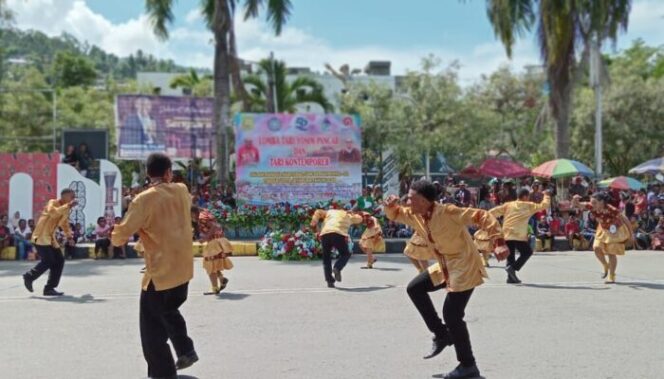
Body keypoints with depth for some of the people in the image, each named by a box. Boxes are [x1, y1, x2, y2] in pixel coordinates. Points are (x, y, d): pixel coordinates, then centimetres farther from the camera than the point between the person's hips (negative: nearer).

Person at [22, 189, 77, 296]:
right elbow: (53, 213, -35)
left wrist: (69, 235, 15)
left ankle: (49, 288, 4)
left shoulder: (66, 209, 12)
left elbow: (64, 223, 28)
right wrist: (68, 206, -30)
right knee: (48, 261, -17)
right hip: (41, 236, -9)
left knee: (59, 261, 0)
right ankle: (29, 277, 7)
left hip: (50, 238, 9)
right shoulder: (53, 203, -12)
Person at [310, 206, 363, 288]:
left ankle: (329, 281, 8)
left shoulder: (330, 211, 31)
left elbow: (318, 212, 18)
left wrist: (314, 222, 11)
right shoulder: (348, 215, 30)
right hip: (338, 234, -2)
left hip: (325, 234, 2)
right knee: (345, 254, 17)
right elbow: (359, 218, 45)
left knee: (326, 258, 15)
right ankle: (337, 268, -11)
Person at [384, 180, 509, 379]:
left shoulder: (448, 212, -25)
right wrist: (390, 206, -9)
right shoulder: (414, 215, -2)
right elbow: (395, 215, 16)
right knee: (415, 288, 10)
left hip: (465, 267, -9)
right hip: (445, 267, 9)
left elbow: (483, 216, -25)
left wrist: (499, 242, -35)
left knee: (451, 315, -10)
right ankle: (442, 334, 16)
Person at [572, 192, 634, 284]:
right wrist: (575, 200, -48)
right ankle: (605, 267, 17)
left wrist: (631, 233, -14)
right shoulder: (591, 207, -24)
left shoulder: (611, 210, -36)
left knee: (611, 253, -3)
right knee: (597, 248, -11)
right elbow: (576, 205, -24)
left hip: (616, 231, -4)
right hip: (603, 230, 5)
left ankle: (611, 277, 12)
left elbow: (624, 219, -22)